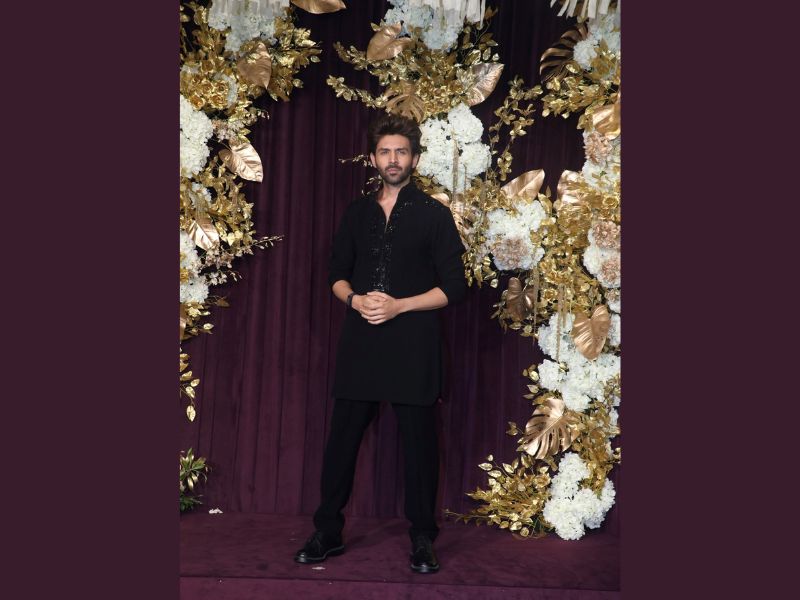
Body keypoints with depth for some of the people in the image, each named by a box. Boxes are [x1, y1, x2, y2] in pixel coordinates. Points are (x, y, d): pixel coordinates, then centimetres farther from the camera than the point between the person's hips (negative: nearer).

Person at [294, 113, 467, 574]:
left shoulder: (434, 214, 3)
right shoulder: (357, 213, 14)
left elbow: (454, 286, -2)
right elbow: (337, 275, 15)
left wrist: (399, 305, -13)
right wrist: (356, 300, -7)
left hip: (413, 344, -3)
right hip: (360, 341, 3)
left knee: (419, 441, 4)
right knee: (342, 437, 5)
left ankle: (423, 540, 18)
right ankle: (328, 533, 20)